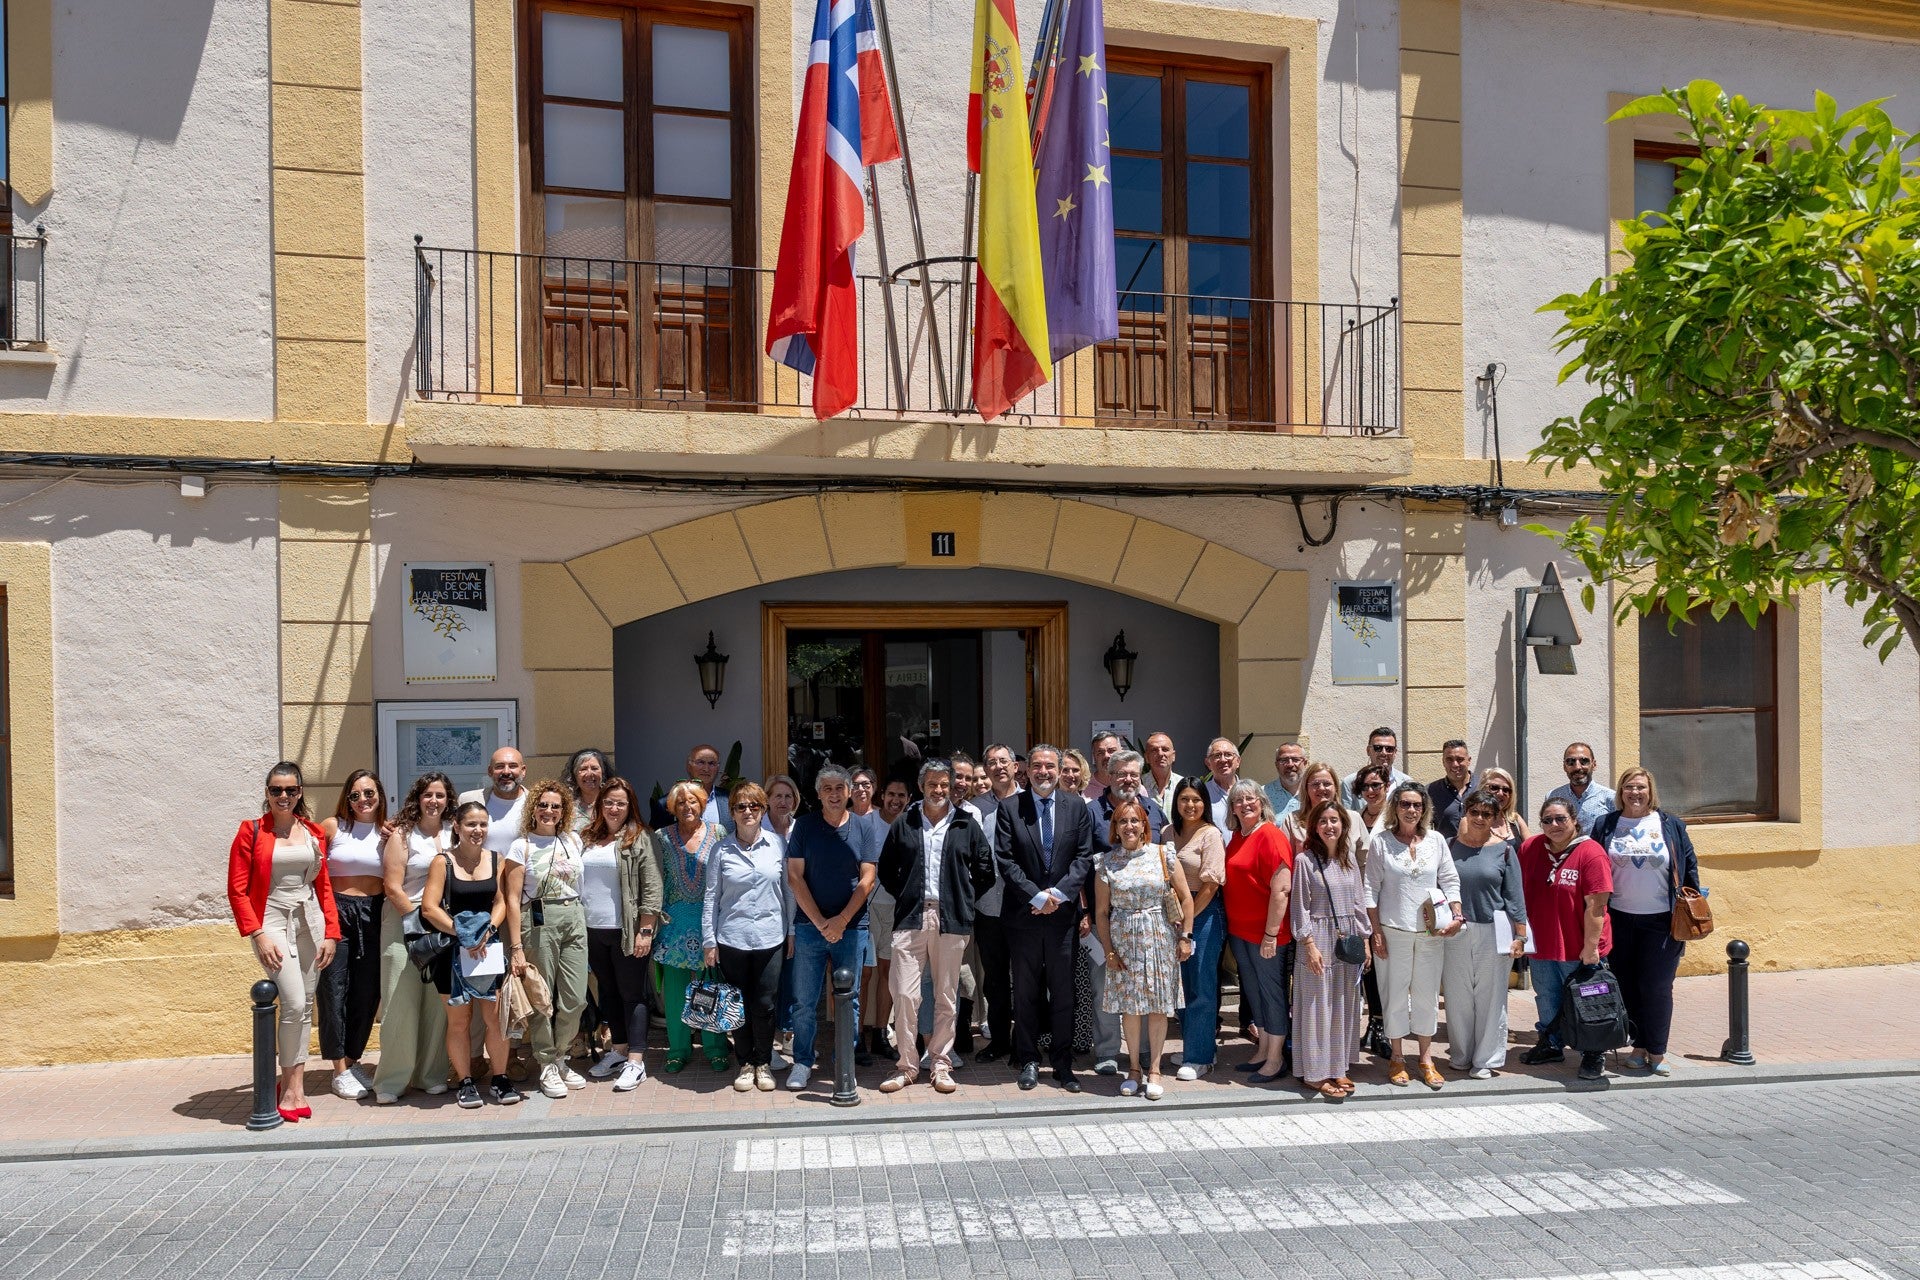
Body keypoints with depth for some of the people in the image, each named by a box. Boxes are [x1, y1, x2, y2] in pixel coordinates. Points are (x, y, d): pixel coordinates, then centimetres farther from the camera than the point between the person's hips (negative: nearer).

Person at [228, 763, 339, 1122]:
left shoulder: (314, 833, 9)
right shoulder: (251, 831, -2)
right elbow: (237, 890, -5)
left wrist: (331, 931, 5)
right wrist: (258, 935, -13)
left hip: (309, 922, 5)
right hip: (273, 922, -5)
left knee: (305, 1005, 7)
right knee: (294, 1002, -14)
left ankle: (295, 1084, 17)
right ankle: (291, 1086, 2)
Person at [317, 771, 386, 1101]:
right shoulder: (332, 826, -2)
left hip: (373, 915, 3)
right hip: (336, 912, -3)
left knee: (368, 991, 7)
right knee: (334, 990, -1)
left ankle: (353, 1060, 23)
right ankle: (340, 1071, 8)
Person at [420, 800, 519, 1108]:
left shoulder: (496, 860, 6)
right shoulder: (443, 862, -3)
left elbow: (501, 902, 4)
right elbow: (429, 908, -9)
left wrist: (488, 930, -13)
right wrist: (461, 933, -16)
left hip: (490, 948, 2)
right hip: (454, 951, -2)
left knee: (496, 1016, 0)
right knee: (459, 1020, 6)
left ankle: (499, 1079, 13)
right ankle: (465, 1083, 18)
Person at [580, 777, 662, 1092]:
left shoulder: (640, 839, -7)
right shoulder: (587, 838, 10)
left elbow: (651, 889, -10)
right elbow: (576, 881, 16)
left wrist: (645, 931, -14)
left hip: (626, 932, -5)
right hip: (593, 930, 6)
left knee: (632, 993, 0)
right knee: (608, 992, 15)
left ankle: (635, 1061, 4)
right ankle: (619, 1048, 28)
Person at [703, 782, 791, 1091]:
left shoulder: (777, 844, 2)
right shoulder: (722, 850, 1)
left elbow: (789, 891, 7)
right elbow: (711, 897, 4)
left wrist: (793, 932, 5)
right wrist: (709, 940, 1)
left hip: (770, 938, 0)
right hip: (732, 938, 0)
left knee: (765, 1005, 3)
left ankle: (764, 1063, 21)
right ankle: (745, 1063, 22)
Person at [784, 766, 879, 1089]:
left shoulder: (863, 830, 4)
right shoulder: (805, 826, 2)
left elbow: (867, 880, -1)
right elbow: (794, 877, -2)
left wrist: (841, 920, -11)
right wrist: (820, 922, -8)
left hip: (851, 927, 0)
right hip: (809, 926, 0)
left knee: (849, 999, 6)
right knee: (805, 1001, 3)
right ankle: (802, 1063, 16)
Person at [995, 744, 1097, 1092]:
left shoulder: (1076, 807, 5)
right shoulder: (1010, 808, 0)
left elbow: (1084, 857, 1)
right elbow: (1005, 860, -6)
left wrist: (1059, 893, -12)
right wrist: (1036, 896, -14)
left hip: (1063, 913, 1)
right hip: (1023, 914, -1)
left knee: (1063, 992, 6)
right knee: (1025, 992, 8)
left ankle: (1063, 1064, 16)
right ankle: (1028, 1061, 19)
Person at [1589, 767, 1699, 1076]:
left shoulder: (1671, 825, 4)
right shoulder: (1606, 826, 5)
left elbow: (1689, 866, 8)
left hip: (1661, 920, -1)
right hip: (1620, 919, 1)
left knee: (1657, 987, -3)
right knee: (1627, 986, 5)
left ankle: (1657, 1052, 7)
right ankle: (1639, 1046, 17)